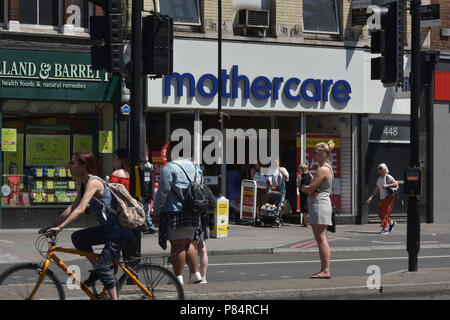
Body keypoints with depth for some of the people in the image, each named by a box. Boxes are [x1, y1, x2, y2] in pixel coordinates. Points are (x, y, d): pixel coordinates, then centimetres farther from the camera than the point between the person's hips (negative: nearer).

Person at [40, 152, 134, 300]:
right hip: (108, 228, 9)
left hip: (119, 231, -9)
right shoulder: (85, 185, 14)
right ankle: (96, 268, 12)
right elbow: (71, 209, 15)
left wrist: (60, 227, -29)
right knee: (77, 237, 2)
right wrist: (52, 226, 10)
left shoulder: (93, 182, -17)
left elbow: (80, 209, -26)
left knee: (104, 267, -12)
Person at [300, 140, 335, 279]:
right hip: (321, 204, 10)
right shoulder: (328, 168, 19)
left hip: (320, 205, -10)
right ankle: (324, 269, 12)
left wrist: (303, 188, 3)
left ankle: (326, 270, -13)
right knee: (320, 239, 11)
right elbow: (313, 187, 16)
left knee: (321, 239, -11)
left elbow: (310, 189, -17)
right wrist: (309, 189, -6)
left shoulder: (323, 169, -14)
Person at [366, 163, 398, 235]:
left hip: (389, 197, -8)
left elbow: (396, 184, -20)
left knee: (385, 212, -15)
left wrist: (387, 185, -29)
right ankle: (392, 223, 27)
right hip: (382, 198, 8)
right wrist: (371, 197, 4)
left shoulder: (388, 177, -8)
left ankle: (385, 229, -17)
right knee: (380, 214, 6)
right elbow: (376, 190, 14)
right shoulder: (379, 179, 14)